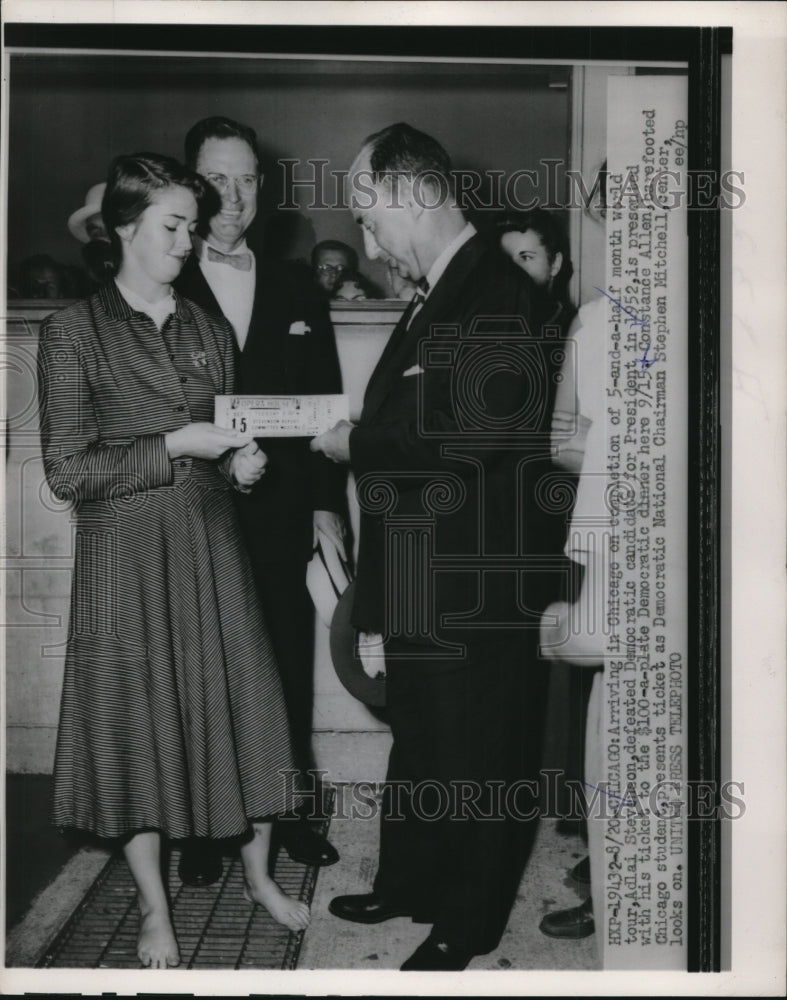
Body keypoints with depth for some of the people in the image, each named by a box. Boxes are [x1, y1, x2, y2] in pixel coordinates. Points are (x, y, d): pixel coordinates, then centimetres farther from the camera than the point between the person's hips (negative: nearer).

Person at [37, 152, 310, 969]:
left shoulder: (209, 331, 9)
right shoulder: (73, 331, -6)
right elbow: (67, 471, -11)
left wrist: (243, 463, -4)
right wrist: (175, 446, -15)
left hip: (209, 544, 4)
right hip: (124, 553, -4)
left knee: (241, 703, 6)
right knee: (135, 718, 5)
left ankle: (258, 872, 27)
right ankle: (155, 907, 22)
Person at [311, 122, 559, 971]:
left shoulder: (500, 296, -19)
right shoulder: (433, 299, 11)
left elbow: (476, 437, -28)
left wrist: (357, 440, -18)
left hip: (474, 589, -9)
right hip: (417, 582, 9)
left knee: (475, 755, 8)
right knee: (416, 740, 22)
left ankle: (464, 926, 24)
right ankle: (405, 885, 40)